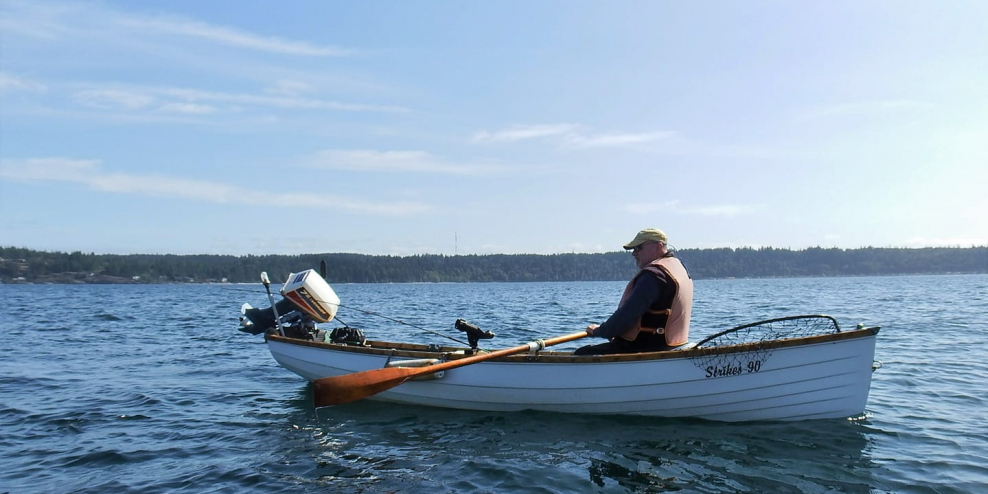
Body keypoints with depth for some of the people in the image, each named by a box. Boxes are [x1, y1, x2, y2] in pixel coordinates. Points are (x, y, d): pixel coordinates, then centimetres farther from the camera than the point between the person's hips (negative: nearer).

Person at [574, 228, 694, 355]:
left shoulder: (653, 274, -20)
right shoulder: (678, 265, 14)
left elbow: (628, 313, -24)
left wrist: (600, 331, -10)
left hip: (648, 347, -11)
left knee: (582, 355, -7)